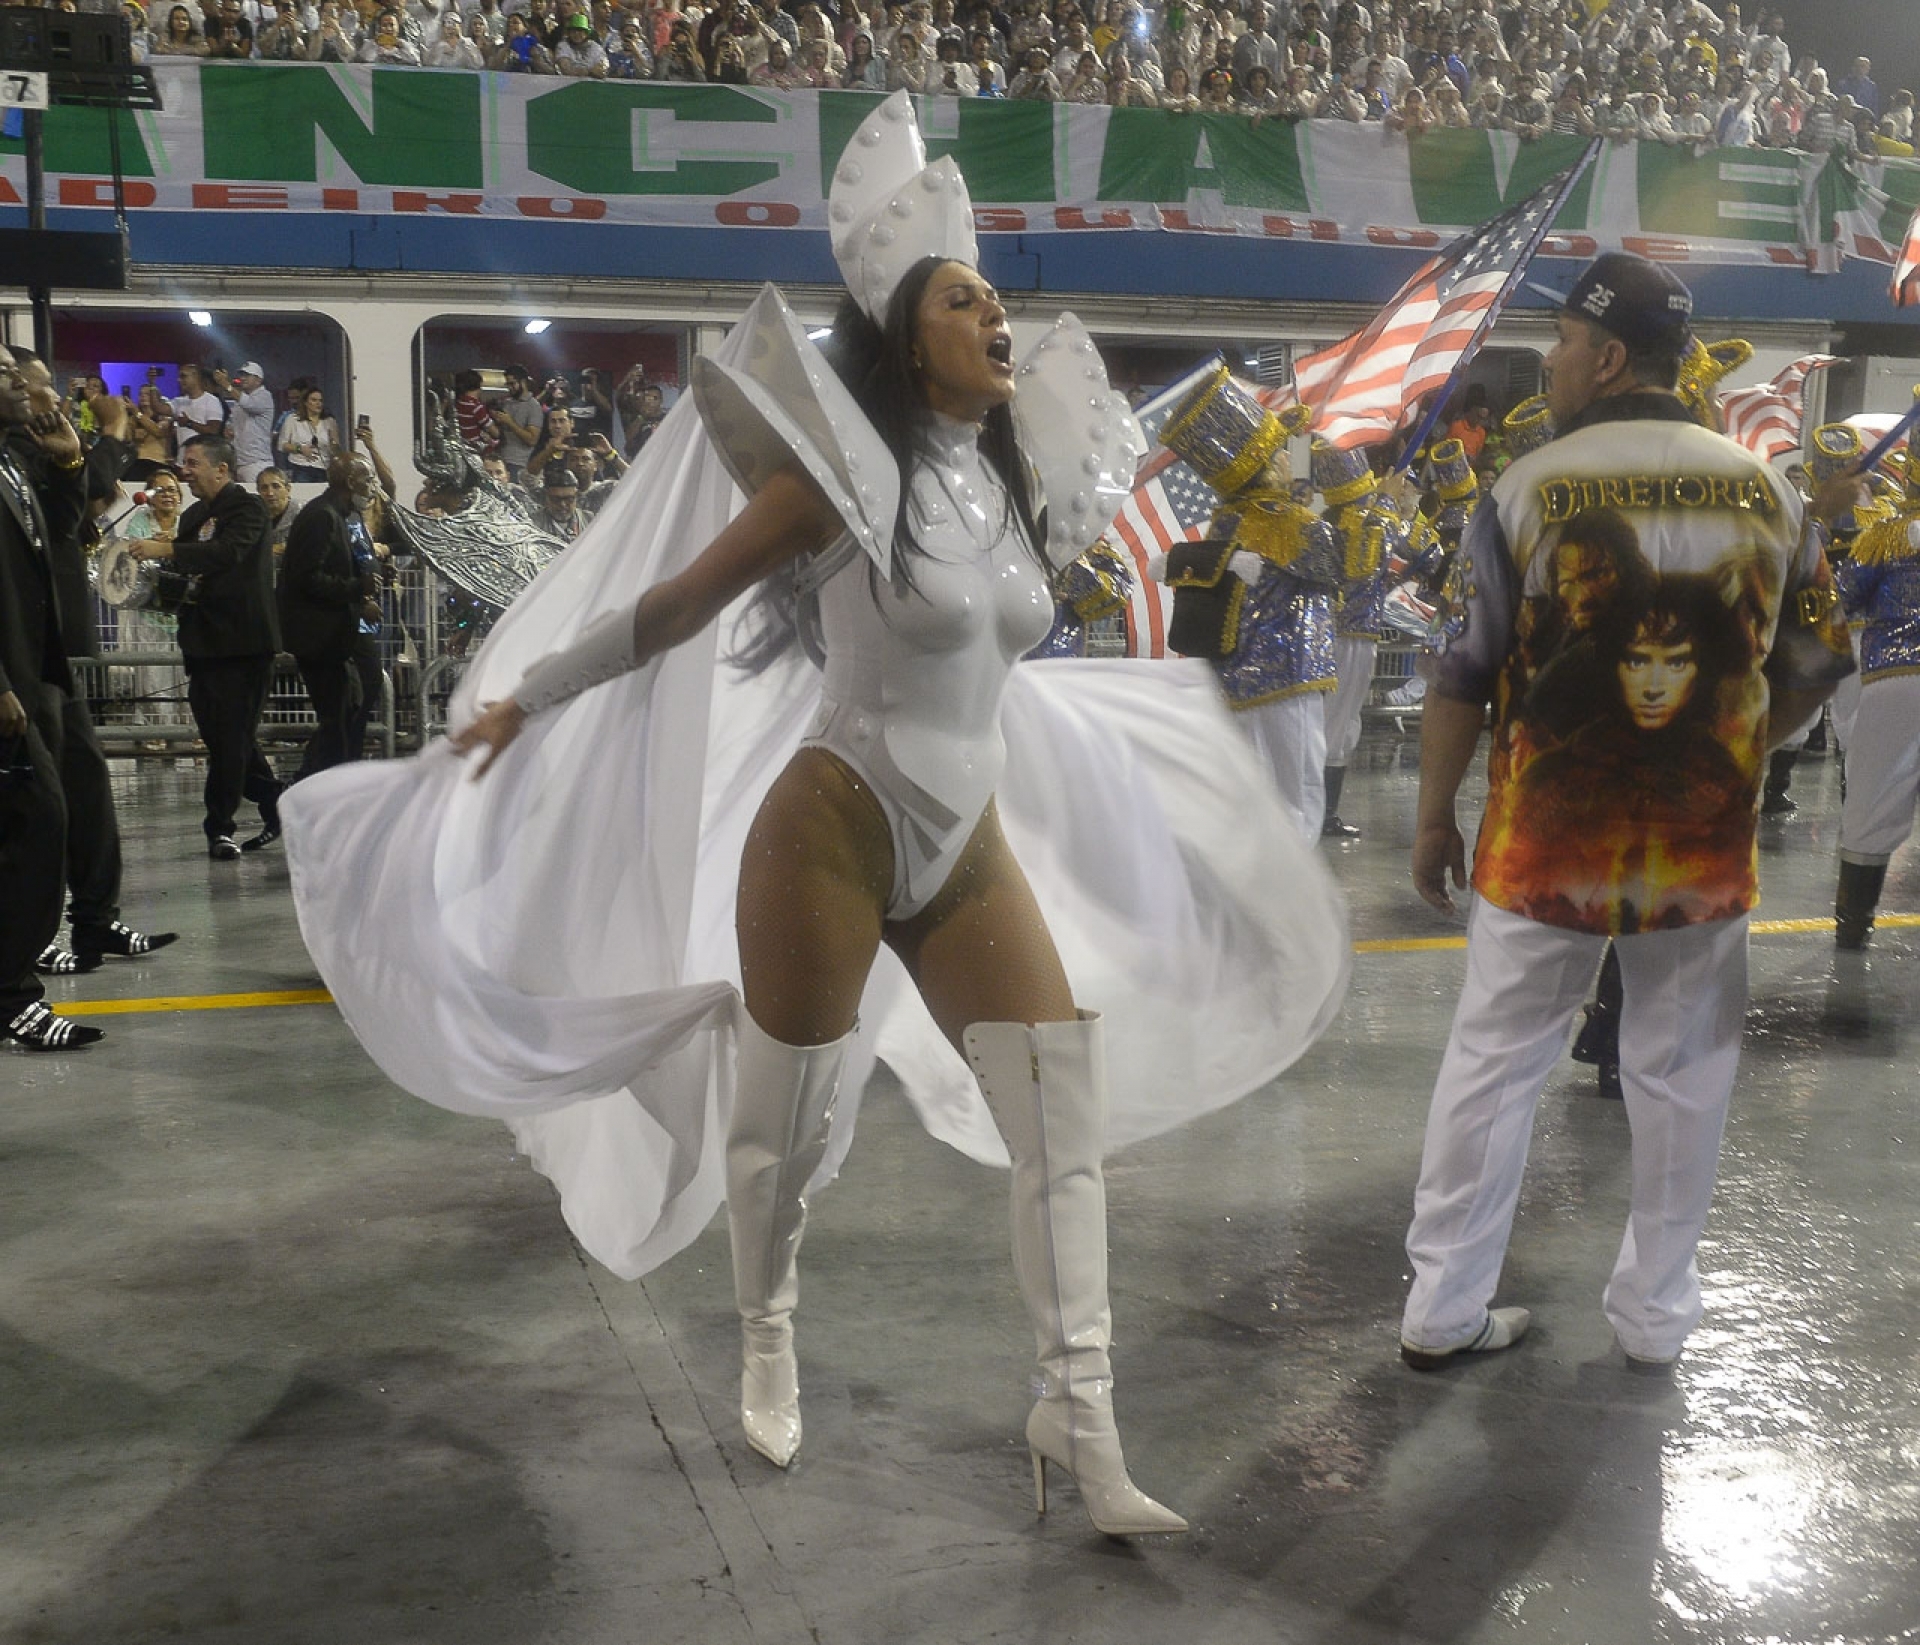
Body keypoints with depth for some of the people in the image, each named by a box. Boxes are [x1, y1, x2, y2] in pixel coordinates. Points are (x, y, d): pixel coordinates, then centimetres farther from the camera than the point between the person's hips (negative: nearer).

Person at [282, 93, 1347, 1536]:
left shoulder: (1012, 479, 8)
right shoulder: (852, 473, -11)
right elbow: (676, 603, -5)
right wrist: (524, 700, 0)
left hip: (971, 849, 6)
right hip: (831, 833, -6)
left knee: (1068, 1125, -2)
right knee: (790, 1132, 9)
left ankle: (1079, 1420, 11)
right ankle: (768, 1342, 39)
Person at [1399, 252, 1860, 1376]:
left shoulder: (1529, 488, -8)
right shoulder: (1766, 492, 1)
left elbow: (1463, 674, -6)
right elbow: (1815, 668, 6)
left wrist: (1434, 819, 4)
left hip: (1544, 846, -2)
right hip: (1706, 850, 2)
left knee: (1494, 1063, 8)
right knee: (1683, 1073, 14)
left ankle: (1445, 1309, 16)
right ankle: (1657, 1314, 26)